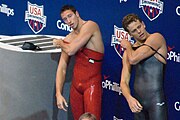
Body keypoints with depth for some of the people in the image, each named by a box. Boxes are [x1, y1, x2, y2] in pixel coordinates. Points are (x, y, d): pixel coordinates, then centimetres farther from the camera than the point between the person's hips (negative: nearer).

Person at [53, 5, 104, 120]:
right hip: (76, 84, 7)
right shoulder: (68, 39, 11)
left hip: (92, 83, -6)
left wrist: (59, 43, 3)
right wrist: (58, 93, -2)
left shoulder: (90, 25, -9)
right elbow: (62, 68, 9)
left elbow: (71, 51, -19)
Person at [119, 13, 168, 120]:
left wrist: (128, 46, 4)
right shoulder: (128, 51, 13)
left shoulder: (156, 38, -5)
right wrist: (129, 98, -11)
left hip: (155, 99, -6)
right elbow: (124, 82, 9)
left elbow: (133, 59, -17)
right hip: (137, 101, 6)